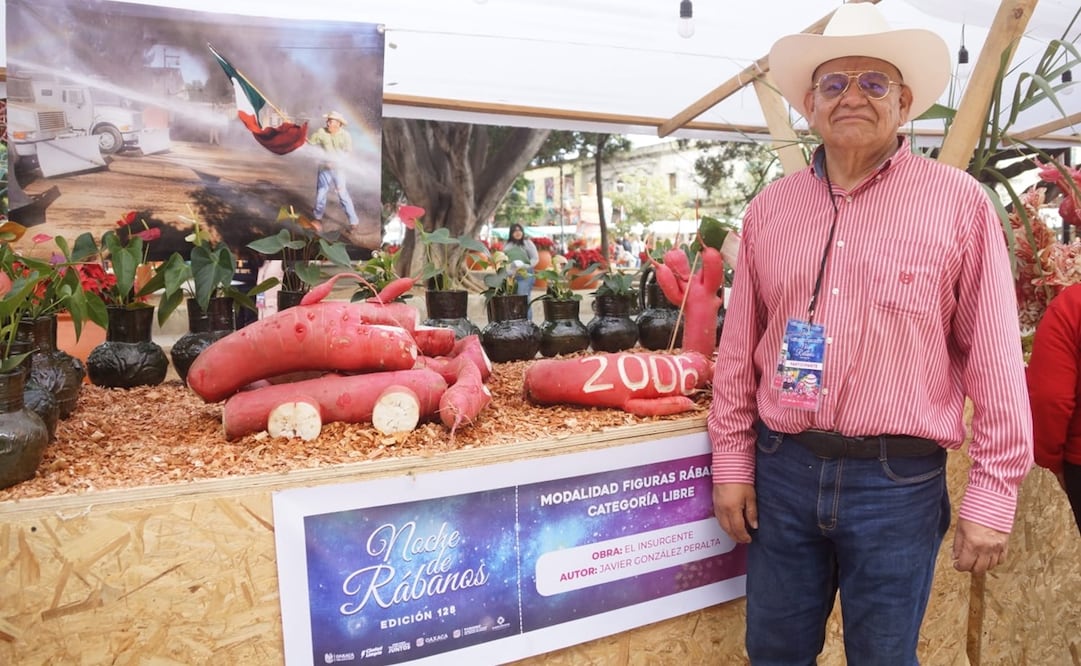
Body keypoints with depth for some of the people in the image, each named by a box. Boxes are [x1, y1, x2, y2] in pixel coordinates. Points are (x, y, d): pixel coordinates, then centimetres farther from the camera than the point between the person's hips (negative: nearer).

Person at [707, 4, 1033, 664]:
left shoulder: (958, 202, -5)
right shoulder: (769, 209, 4)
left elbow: (995, 359, -4)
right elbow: (739, 351, 7)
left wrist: (993, 492, -6)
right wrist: (732, 462, 6)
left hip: (898, 480, -2)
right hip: (781, 469, 3)